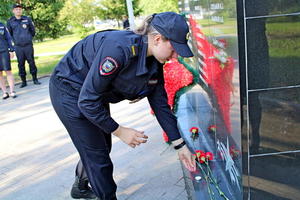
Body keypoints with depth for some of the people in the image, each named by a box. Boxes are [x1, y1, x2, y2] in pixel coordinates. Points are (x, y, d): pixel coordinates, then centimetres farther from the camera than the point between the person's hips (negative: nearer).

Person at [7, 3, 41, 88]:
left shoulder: (27, 19, 4)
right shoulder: (10, 21, 4)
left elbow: (33, 30, 13)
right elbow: (9, 34, 12)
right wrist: (15, 40, 11)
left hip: (28, 45, 0)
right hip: (18, 47, 0)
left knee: (31, 62, 3)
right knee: (21, 64, 4)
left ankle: (35, 79, 13)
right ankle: (23, 81, 12)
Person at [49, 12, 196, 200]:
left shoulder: (154, 64, -11)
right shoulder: (119, 48, -37)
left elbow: (161, 105, -4)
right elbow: (87, 100, -32)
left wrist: (181, 145, -4)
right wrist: (120, 131, -23)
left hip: (96, 94, 8)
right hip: (69, 90, -8)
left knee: (102, 147, 18)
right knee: (98, 155, -3)